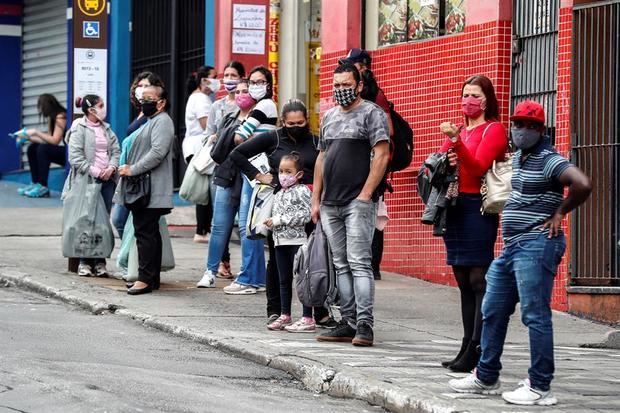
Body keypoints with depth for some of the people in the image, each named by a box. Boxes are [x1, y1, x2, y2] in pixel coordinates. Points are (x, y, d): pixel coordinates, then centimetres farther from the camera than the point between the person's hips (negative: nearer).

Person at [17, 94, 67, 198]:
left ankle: (43, 187, -23)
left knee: (43, 149, -27)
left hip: (69, 153, -10)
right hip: (60, 151, 10)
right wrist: (29, 137, 3)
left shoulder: (61, 116, -17)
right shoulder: (51, 117, 11)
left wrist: (36, 132, -16)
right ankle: (35, 184, 4)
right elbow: (48, 138, 8)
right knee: (32, 148, 9)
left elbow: (55, 140, -23)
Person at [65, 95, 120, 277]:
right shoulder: (79, 129, -3)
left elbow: (116, 151, 13)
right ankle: (84, 262, 2)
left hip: (107, 180, 5)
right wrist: (95, 172, -14)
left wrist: (111, 168, -6)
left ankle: (100, 261, 6)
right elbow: (75, 157, -10)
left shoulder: (106, 129, 16)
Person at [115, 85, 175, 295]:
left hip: (151, 191, -11)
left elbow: (157, 152, -22)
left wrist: (132, 170, -19)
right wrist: (128, 169, 15)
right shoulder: (150, 121, 23)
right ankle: (152, 277, 16)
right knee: (149, 233, 12)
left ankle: (146, 278, -13)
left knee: (145, 232, -12)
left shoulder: (162, 122, -10)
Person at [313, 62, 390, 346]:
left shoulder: (371, 113, -3)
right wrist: (316, 200, 15)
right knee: (341, 266, 8)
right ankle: (348, 323, 11)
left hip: (358, 203, -7)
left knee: (359, 263, -12)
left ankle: (364, 325, -14)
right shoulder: (329, 117, 19)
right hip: (330, 204, 7)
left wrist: (365, 195, -16)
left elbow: (381, 155, -10)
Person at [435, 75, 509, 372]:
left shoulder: (494, 130, -2)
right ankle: (467, 348, 12)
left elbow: (478, 167, -16)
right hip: (454, 208, 8)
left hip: (478, 208, -8)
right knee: (464, 281, 9)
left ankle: (478, 352, -13)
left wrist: (455, 141, -26)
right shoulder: (458, 130, 20)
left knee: (479, 280, -10)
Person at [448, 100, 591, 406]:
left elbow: (582, 185, -27)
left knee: (535, 315, -9)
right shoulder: (518, 156, 17)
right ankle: (486, 378, 24)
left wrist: (559, 212, -14)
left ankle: (540, 388, -6)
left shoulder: (549, 160, -12)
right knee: (493, 312, 14)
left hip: (536, 245, -10)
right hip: (512, 245, 10)